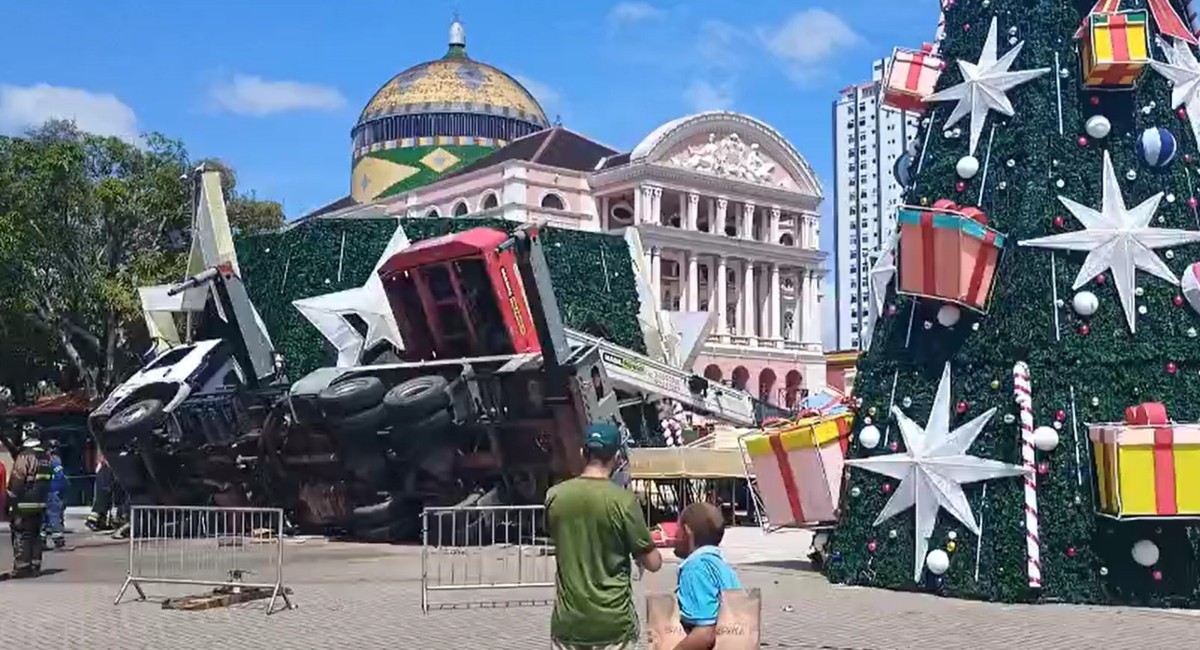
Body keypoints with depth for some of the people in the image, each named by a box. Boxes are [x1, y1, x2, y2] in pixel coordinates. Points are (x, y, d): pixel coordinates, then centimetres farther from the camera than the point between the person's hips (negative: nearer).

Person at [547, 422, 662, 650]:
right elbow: (653, 563, -8)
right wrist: (649, 547, 13)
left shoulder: (555, 496, -2)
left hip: (568, 620, 3)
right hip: (613, 621, -3)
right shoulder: (623, 500, -14)